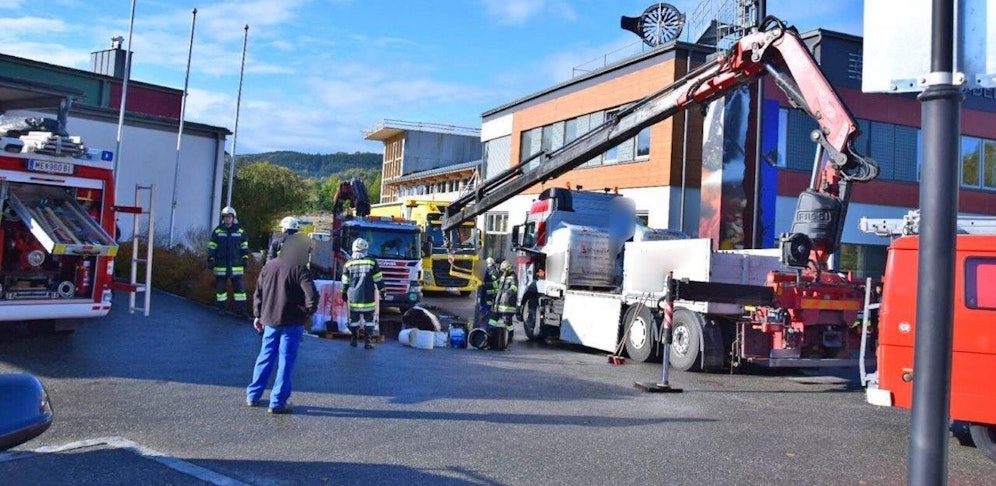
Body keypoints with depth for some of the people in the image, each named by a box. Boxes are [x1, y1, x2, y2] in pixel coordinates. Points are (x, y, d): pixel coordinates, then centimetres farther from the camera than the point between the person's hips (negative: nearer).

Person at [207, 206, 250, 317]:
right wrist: (211, 259, -3)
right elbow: (211, 247, 3)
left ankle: (241, 309, 4)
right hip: (221, 265, 0)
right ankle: (221, 308, 19)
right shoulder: (217, 231, 2)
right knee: (220, 287, 8)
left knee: (239, 286, -1)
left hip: (236, 265, 0)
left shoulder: (240, 231, 5)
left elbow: (244, 246, 12)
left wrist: (245, 257, 3)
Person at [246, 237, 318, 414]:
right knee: (286, 361, 2)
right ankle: (278, 402, 5)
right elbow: (312, 295, -23)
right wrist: (309, 312, -5)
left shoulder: (269, 266, 6)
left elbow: (258, 293, 12)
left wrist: (258, 315, 20)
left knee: (265, 357, 18)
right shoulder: (300, 269, -13)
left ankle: (253, 395, 25)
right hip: (291, 323, -6)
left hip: (270, 321, 6)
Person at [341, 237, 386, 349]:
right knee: (368, 319, 5)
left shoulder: (348, 264, 2)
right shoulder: (372, 262, -6)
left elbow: (345, 281, 9)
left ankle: (354, 339, 19)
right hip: (368, 297, -2)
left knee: (354, 318, 13)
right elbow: (378, 279, -3)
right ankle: (367, 341, 3)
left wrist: (344, 293, 23)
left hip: (354, 297, 2)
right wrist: (382, 291, 8)